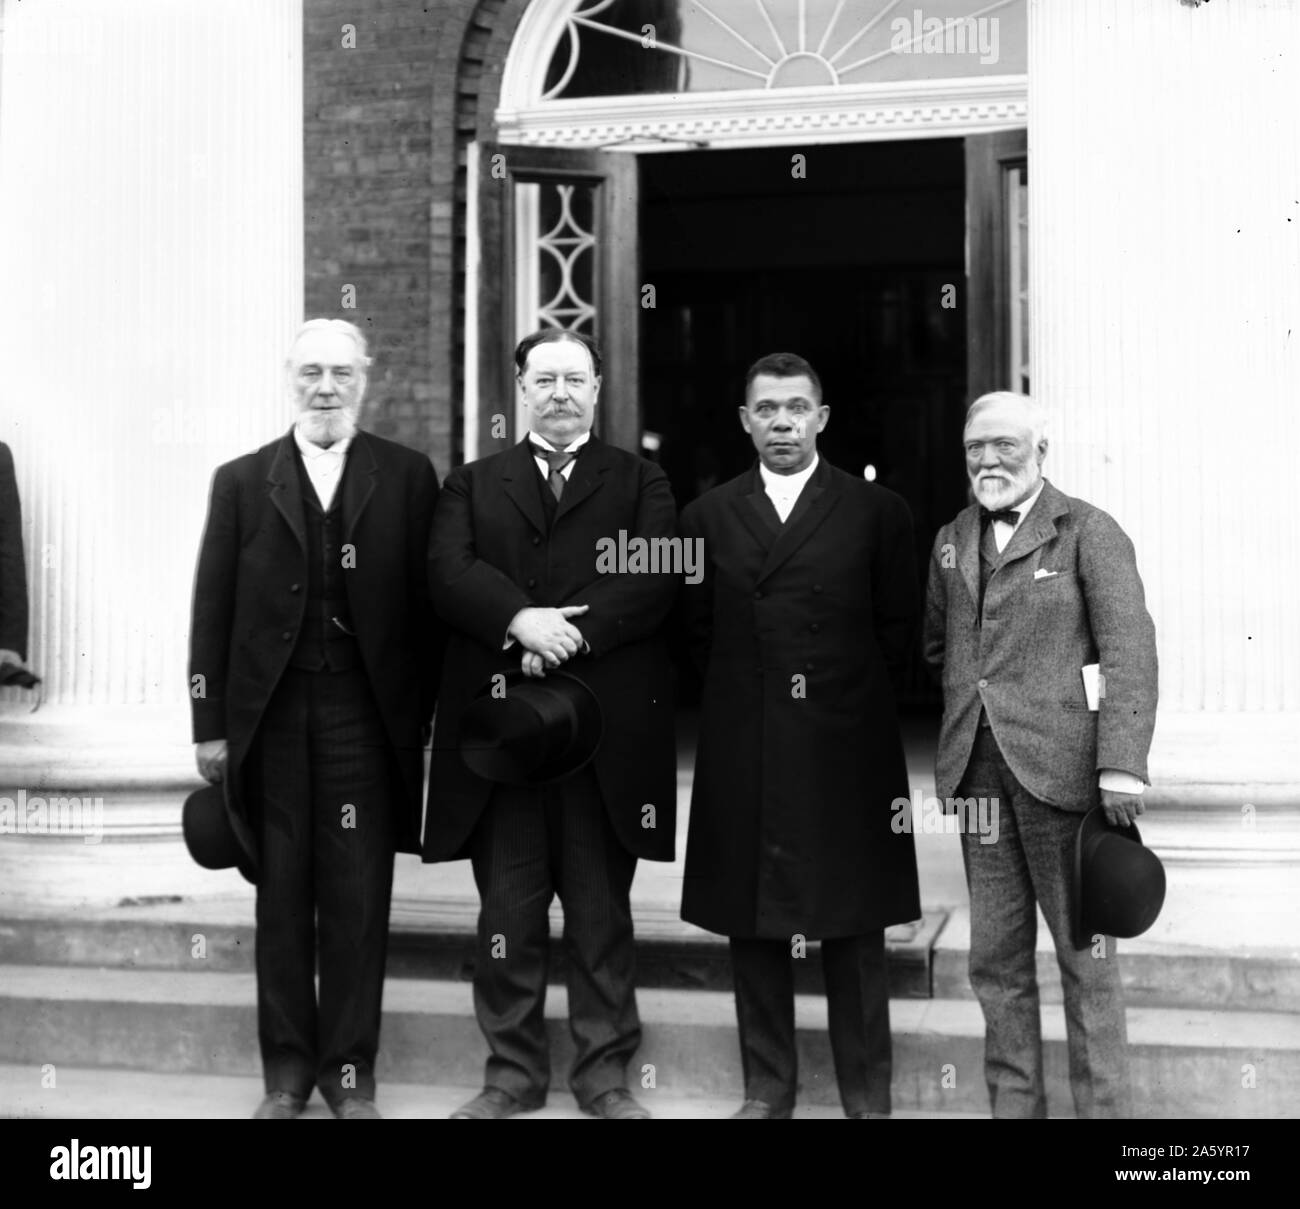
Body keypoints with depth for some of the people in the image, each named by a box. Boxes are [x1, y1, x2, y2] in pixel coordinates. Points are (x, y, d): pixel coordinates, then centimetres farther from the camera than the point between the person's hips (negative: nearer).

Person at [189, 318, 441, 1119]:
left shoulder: (408, 477, 4)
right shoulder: (242, 481, 7)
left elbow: (425, 601, 2)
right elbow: (213, 608, 5)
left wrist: (421, 716, -3)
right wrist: (211, 723, 1)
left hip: (366, 715, -1)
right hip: (270, 716, 1)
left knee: (359, 899, 4)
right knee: (282, 896, 9)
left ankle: (350, 1069, 16)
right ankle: (287, 1066, 21)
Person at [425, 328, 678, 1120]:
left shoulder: (642, 484, 11)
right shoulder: (472, 485, 16)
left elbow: (656, 580, -5)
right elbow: (449, 572, -1)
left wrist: (566, 634, -16)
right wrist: (519, 620, -18)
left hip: (607, 727, -1)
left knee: (601, 908, 5)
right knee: (508, 907, 6)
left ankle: (605, 1070, 17)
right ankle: (514, 1070, 18)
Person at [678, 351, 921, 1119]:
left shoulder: (878, 512, 2)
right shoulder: (709, 517, 8)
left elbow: (898, 628, 4)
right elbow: (699, 629, 12)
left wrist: (850, 701, 3)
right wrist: (747, 691, 6)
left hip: (847, 750, -2)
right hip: (743, 756, 2)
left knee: (856, 927, 5)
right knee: (752, 925, 8)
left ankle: (866, 1092, 17)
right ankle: (767, 1086, 21)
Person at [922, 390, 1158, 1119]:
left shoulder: (1088, 532, -2)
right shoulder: (952, 542, 15)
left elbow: (1130, 651, -10)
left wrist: (1123, 766, -18)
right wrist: (968, 706, 10)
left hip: (1061, 766, -5)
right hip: (979, 771, 5)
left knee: (1085, 952, 3)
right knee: (997, 956, 10)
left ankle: (1104, 1105, 14)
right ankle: (1014, 1102, 21)